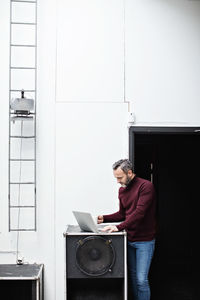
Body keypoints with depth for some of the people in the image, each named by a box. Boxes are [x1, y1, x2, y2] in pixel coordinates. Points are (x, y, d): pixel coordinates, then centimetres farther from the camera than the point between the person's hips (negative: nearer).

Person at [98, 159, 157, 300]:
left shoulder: (146, 186, -15)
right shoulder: (122, 190, 10)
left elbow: (139, 212, -24)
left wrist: (119, 227, -30)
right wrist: (104, 218, 3)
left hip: (144, 241, -7)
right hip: (129, 240, 7)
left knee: (141, 279, -7)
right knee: (133, 277, 13)